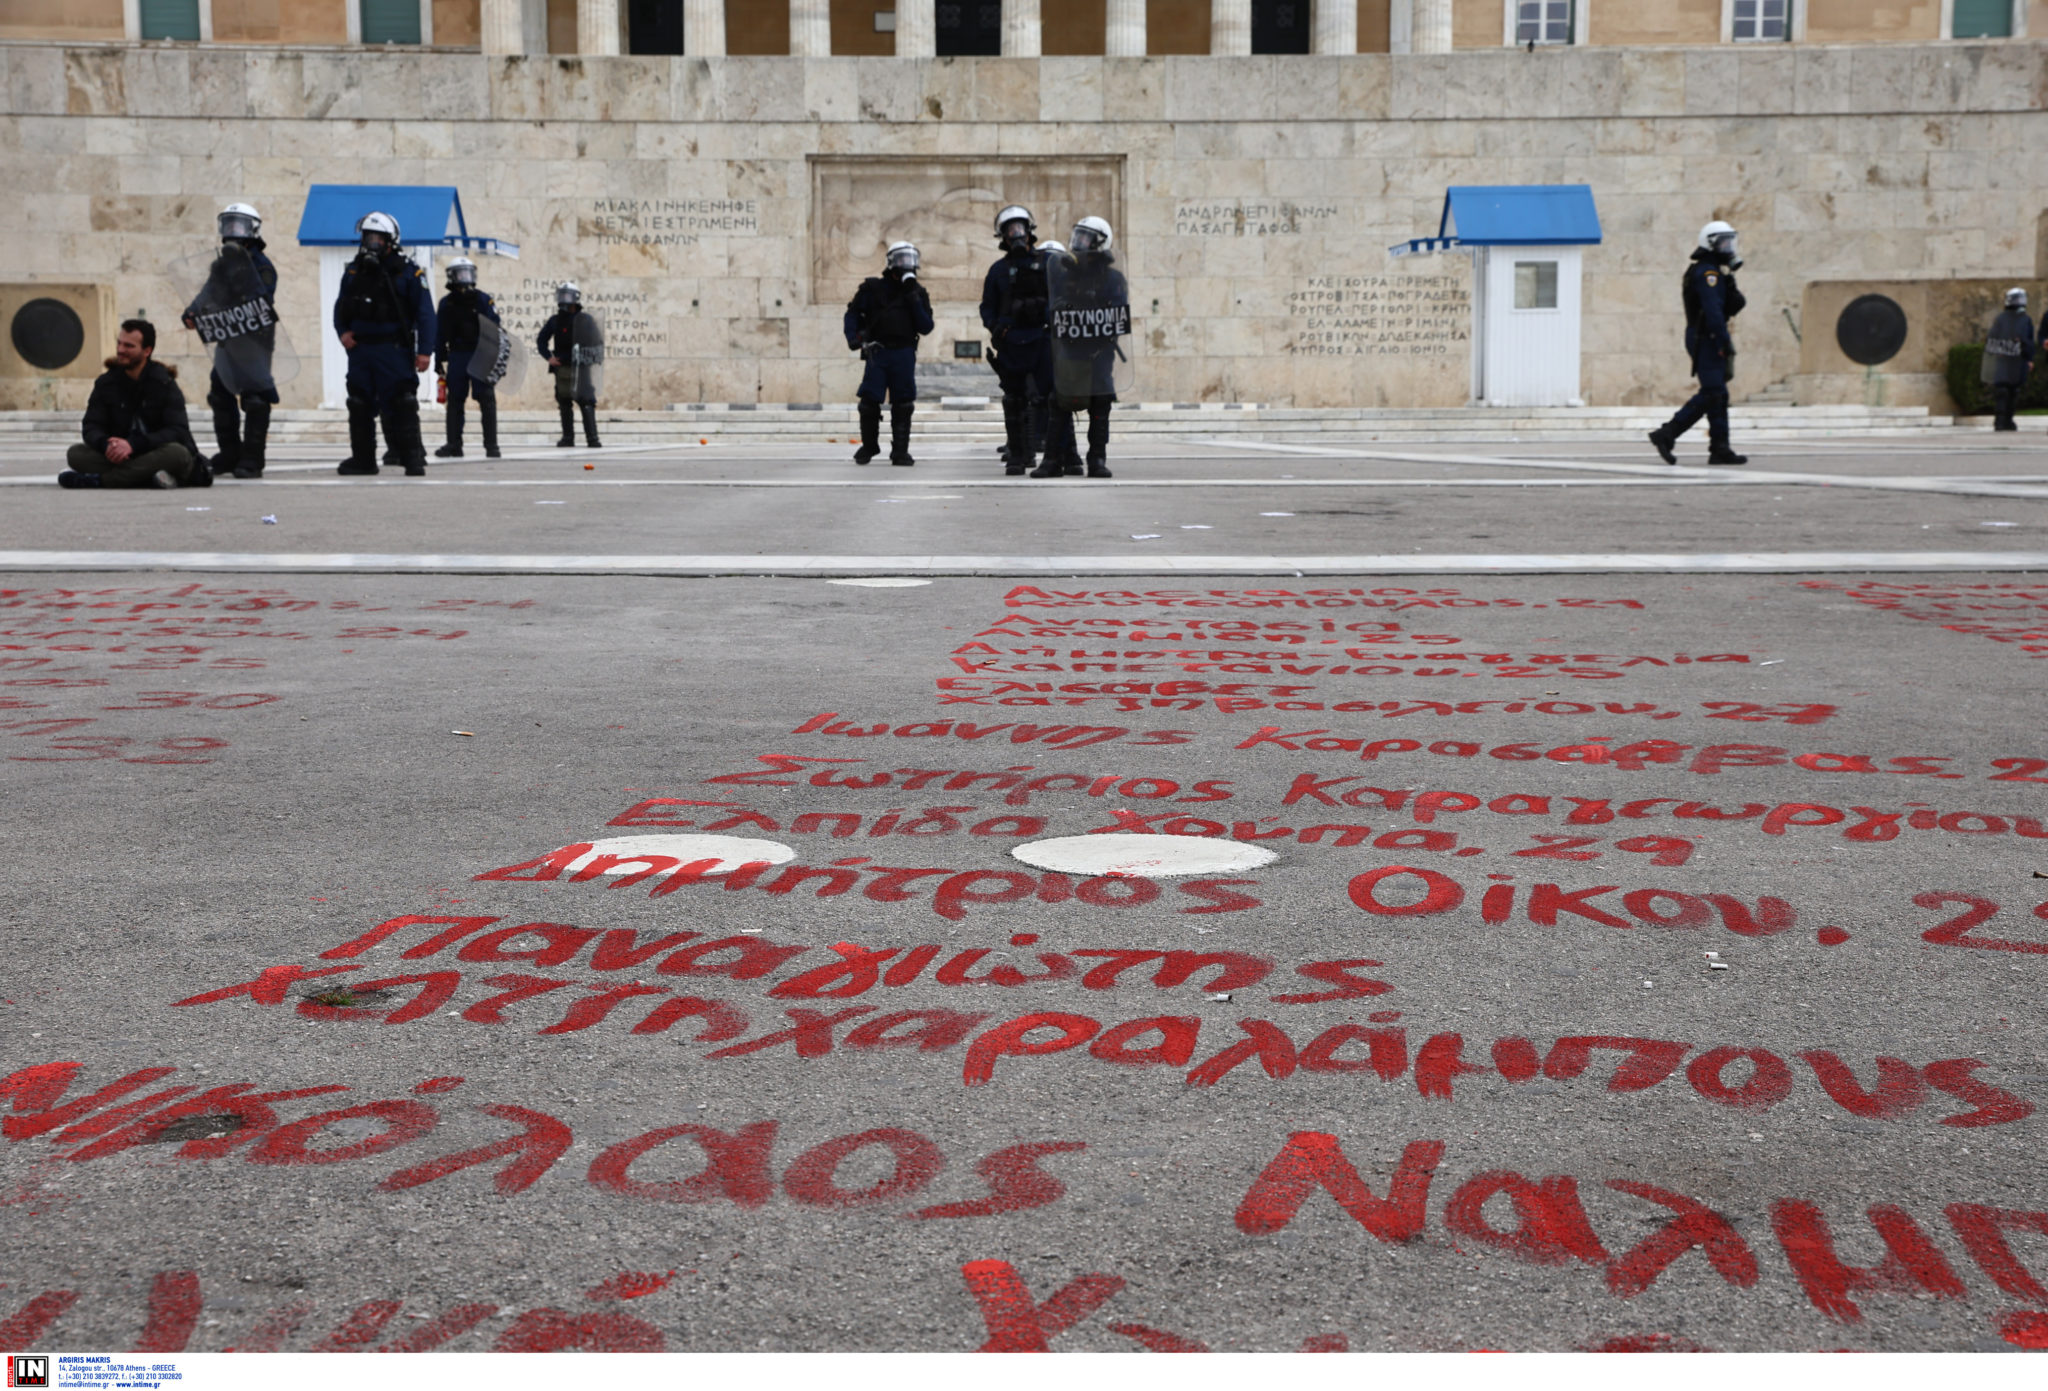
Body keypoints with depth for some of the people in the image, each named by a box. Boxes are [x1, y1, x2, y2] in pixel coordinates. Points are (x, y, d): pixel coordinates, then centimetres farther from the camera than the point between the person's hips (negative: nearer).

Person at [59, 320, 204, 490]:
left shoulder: (165, 383, -6)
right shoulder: (106, 382, 6)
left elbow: (177, 431, -16)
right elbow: (91, 427, 1)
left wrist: (133, 444, -30)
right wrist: (105, 445, -25)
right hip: (120, 455, 3)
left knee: (178, 454, -37)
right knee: (75, 454, -20)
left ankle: (99, 480, -33)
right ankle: (150, 481, -32)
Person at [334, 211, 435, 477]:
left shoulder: (408, 272, -3)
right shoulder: (353, 271, 13)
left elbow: (425, 313, -5)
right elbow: (340, 307, 20)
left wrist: (425, 350, -13)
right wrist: (343, 331, 0)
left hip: (393, 350, -5)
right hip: (359, 348, 5)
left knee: (401, 406, -9)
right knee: (360, 406, 9)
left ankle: (414, 459, -6)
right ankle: (363, 458, 18)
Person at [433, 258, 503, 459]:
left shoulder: (484, 300, 1)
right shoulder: (446, 304, 8)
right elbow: (440, 335, 11)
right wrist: (439, 361, 8)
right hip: (457, 357, 3)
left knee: (487, 401, -4)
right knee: (454, 401, 6)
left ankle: (491, 445, 0)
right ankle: (454, 445, 12)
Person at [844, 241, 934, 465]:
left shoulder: (918, 293, 9)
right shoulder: (873, 288, 5)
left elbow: (926, 327, 0)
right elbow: (853, 313, 10)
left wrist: (914, 301, -9)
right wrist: (853, 338, -4)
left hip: (904, 354, 1)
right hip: (877, 352, -1)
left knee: (902, 405, -2)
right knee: (869, 401, -3)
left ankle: (900, 451, 5)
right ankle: (869, 445, 16)